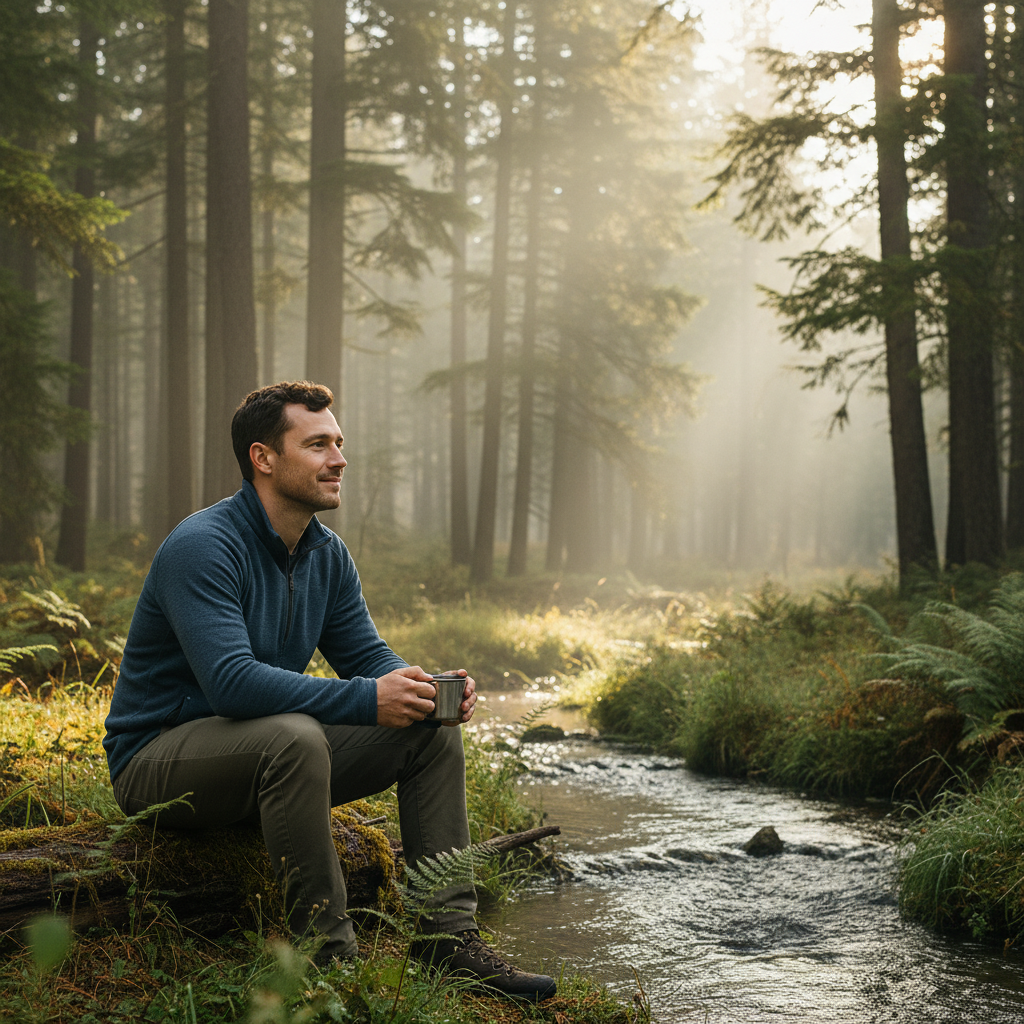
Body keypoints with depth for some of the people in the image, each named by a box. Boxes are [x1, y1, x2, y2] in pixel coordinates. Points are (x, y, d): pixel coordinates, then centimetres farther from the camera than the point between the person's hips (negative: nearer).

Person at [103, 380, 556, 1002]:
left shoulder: (327, 554, 5)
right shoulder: (202, 548, -22)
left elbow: (368, 656, 7)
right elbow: (232, 681, -33)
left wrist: (431, 689, -16)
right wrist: (368, 699, -35)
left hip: (270, 751, 8)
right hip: (158, 759, -8)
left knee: (433, 730, -4)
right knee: (294, 736, -38)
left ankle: (449, 937, -4)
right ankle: (328, 952, -27)